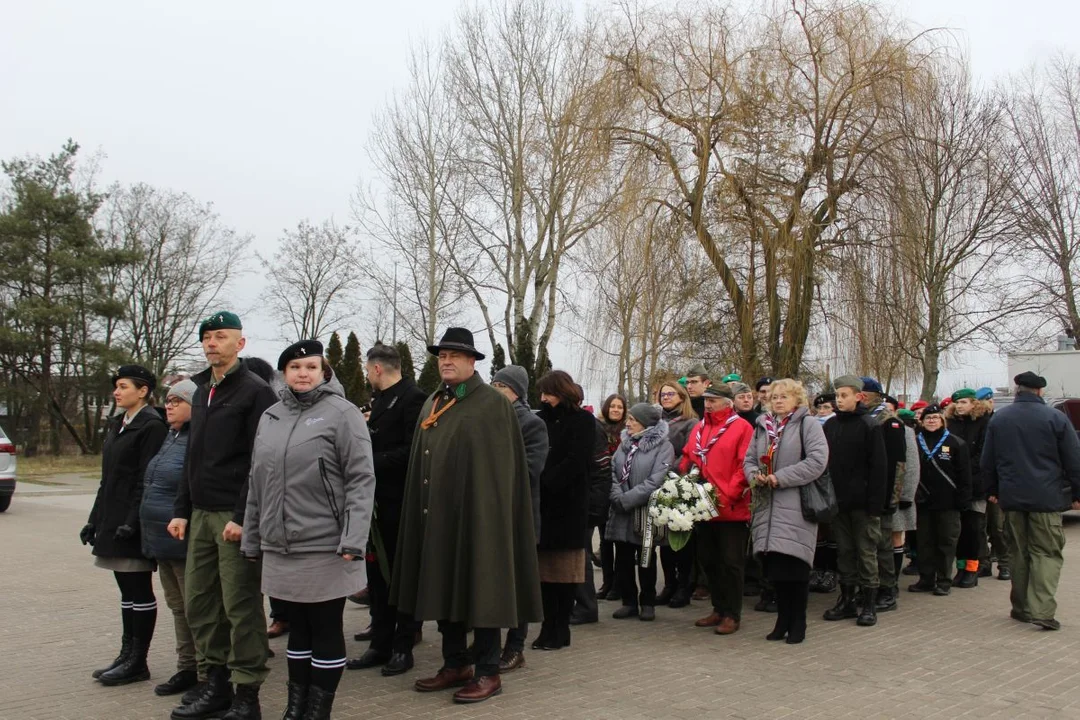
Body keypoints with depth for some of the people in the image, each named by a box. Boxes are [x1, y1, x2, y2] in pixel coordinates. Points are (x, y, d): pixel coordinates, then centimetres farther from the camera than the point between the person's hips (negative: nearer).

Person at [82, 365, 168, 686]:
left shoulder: (151, 426, -12)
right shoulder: (117, 426, 16)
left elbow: (148, 480, -18)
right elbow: (108, 478, 19)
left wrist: (132, 522, -22)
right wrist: (94, 519, 17)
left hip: (133, 524, -9)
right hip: (112, 521, 9)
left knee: (139, 590, -1)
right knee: (127, 591, 13)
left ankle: (138, 662, 7)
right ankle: (128, 655, 21)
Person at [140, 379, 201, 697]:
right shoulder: (170, 437, 14)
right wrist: (151, 532, 22)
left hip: (185, 539, -10)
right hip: (163, 540, 10)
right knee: (177, 607, 17)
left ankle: (207, 676, 8)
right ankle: (186, 668, 28)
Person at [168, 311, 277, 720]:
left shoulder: (255, 391, -8)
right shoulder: (202, 391, 17)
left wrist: (242, 517, -19)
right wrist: (182, 510, 15)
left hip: (235, 517, -8)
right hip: (201, 514, 8)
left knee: (241, 606, -2)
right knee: (198, 602, 11)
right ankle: (217, 685, 24)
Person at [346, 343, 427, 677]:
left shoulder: (412, 398, -13)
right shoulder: (380, 400, 15)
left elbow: (412, 450, -21)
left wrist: (371, 462, -21)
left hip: (399, 503, -8)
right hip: (377, 502, 9)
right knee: (377, 575, 12)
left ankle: (403, 647, 15)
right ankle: (381, 644, 21)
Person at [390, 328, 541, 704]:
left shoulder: (493, 403, -7)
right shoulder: (431, 404, 14)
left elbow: (501, 466, -12)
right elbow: (421, 462, 16)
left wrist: (489, 512, -18)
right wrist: (423, 510, 10)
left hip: (476, 513, -7)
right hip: (436, 513, 7)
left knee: (480, 590, -1)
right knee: (444, 587, 11)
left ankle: (488, 672, 9)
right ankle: (456, 664, 23)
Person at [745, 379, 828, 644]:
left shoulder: (808, 424, -2)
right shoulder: (762, 426, 17)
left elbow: (817, 461, -14)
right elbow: (748, 460, 19)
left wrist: (780, 478, -15)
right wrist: (755, 475, -4)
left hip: (796, 508, -5)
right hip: (767, 506, 5)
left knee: (794, 566, -3)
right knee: (774, 567, 6)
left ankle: (798, 623, 10)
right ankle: (783, 620, 19)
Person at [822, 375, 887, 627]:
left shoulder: (869, 426, -7)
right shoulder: (830, 425, 9)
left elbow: (878, 467, -10)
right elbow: (823, 462, 11)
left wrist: (875, 502, -15)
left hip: (862, 502, -5)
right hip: (837, 501, 5)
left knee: (866, 553, 2)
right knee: (844, 552, 11)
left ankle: (869, 605, 10)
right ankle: (847, 600, 21)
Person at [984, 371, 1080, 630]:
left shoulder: (998, 418, 5)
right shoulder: (1055, 418, -6)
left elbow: (987, 461, 10)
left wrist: (993, 490, 19)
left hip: (1012, 497, 3)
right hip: (1046, 497, -3)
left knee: (1018, 553, 12)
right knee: (1047, 553, 0)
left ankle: (1021, 608, 17)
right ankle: (1042, 611, -10)